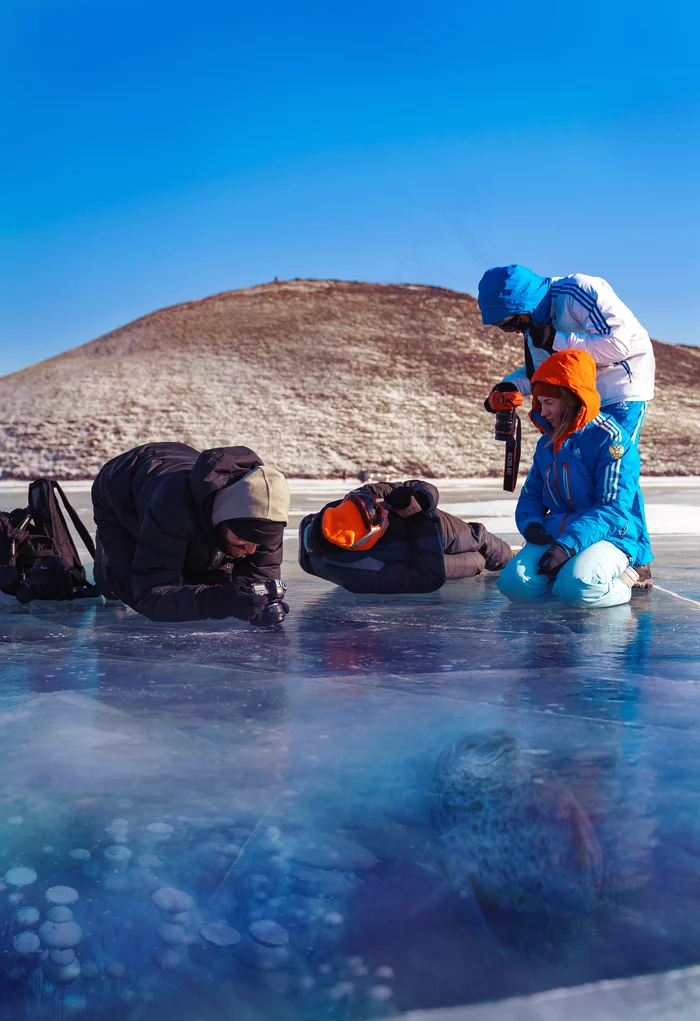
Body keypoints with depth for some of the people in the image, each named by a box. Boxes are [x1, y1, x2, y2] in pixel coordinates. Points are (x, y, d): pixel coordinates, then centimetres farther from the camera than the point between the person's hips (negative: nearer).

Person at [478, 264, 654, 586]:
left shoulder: (581, 292, -22)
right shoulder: (534, 323, 3)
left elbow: (621, 342, -29)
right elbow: (540, 370, 15)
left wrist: (557, 340, -27)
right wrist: (511, 385, -5)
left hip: (622, 391, -8)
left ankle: (640, 563, -7)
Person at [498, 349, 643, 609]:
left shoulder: (610, 438, -11)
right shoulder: (547, 442, 13)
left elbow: (613, 509, -17)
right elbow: (531, 493, 17)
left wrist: (569, 544, -28)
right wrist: (530, 523, -7)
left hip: (608, 537, -5)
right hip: (556, 535, 5)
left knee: (578, 588, -34)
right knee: (514, 582, -22)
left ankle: (619, 583, 0)